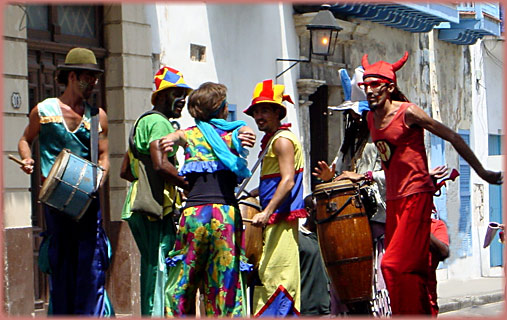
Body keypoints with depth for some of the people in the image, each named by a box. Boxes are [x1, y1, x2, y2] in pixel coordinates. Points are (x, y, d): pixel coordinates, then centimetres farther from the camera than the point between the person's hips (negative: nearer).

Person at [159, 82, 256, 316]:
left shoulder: (189, 134, 15)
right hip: (227, 213, 0)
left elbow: (170, 138, -1)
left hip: (194, 213, 0)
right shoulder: (234, 132, 12)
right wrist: (246, 137, -25)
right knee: (225, 282, 5)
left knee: (180, 286, 8)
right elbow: (246, 132, -6)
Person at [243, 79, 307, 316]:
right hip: (273, 220, 10)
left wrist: (267, 212, -27)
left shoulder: (282, 139, -11)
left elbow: (288, 181, -21)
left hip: (282, 218, -10)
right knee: (265, 277, 10)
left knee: (276, 278, -12)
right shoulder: (270, 140, 20)